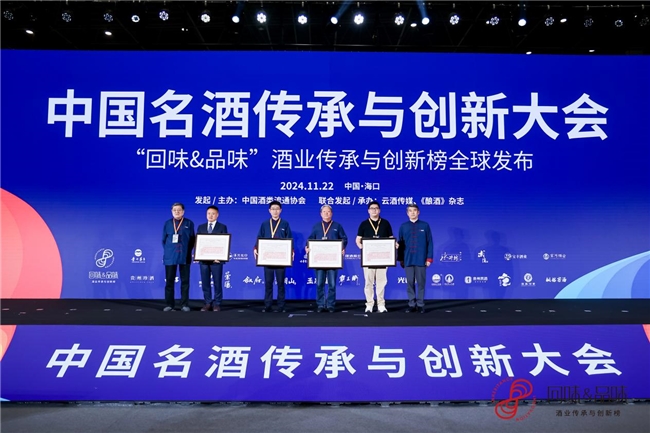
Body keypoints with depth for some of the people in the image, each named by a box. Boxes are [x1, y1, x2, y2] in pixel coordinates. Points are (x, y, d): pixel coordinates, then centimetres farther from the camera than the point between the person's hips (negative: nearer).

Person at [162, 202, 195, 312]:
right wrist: (167, 250, 2)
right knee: (169, 281, 2)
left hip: (184, 256, -1)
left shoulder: (189, 223, 6)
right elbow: (164, 239, 11)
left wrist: (188, 251, -3)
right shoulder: (167, 223, 9)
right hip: (170, 256, 1)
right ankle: (169, 304, 10)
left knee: (185, 281, 2)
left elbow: (192, 239, 5)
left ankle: (184, 304, 8)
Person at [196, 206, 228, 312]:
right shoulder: (201, 227, 12)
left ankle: (217, 304, 10)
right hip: (203, 259, 3)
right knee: (205, 283, 6)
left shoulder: (222, 227, 2)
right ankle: (208, 303, 15)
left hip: (216, 259, -3)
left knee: (217, 283, 2)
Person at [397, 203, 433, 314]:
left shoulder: (425, 226, 3)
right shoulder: (403, 227, 6)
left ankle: (420, 305, 13)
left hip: (421, 259, -1)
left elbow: (430, 242, 2)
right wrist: (400, 259, 5)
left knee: (421, 282, 3)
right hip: (408, 260, 1)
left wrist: (429, 258, -2)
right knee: (410, 282, 4)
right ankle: (412, 305, 13)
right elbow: (400, 243, 7)